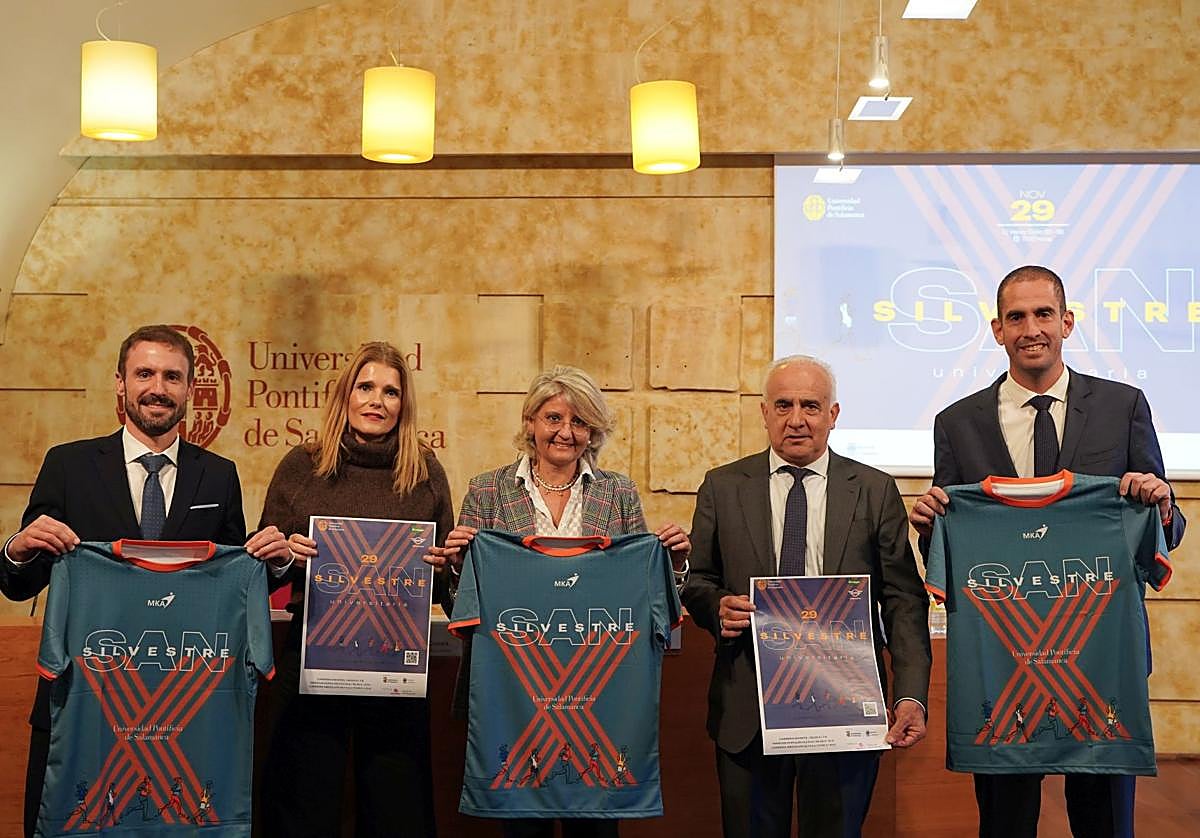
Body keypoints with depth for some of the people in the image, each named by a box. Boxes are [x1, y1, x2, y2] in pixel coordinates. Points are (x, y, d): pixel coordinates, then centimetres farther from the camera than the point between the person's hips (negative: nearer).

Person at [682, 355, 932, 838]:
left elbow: (904, 602, 0)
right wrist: (717, 607, -14)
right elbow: (698, 582, 10)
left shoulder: (875, 491, 3)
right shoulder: (722, 488, 5)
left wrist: (911, 695, -10)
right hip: (747, 711, 1)